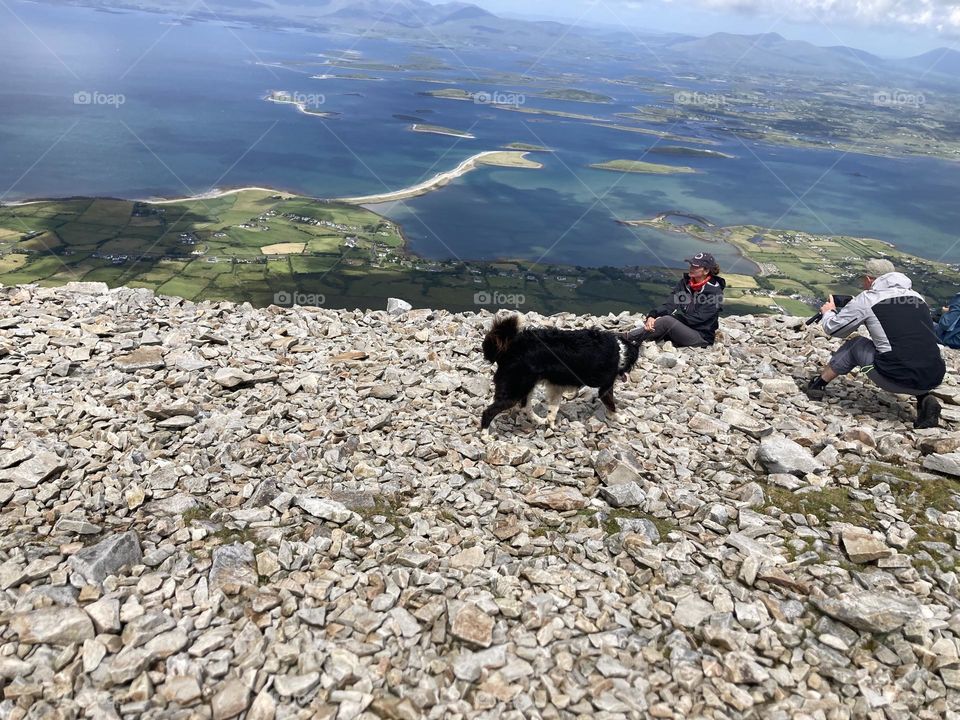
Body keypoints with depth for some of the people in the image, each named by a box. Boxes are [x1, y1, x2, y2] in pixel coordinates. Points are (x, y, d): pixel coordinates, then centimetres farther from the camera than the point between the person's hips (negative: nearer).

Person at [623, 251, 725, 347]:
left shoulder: (714, 291, -13)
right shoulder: (685, 282, 5)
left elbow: (698, 318, -18)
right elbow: (670, 304, -6)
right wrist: (652, 315, -26)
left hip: (701, 337, -7)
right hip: (682, 328, 7)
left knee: (667, 321, -31)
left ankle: (627, 338, -30)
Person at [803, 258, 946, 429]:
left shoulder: (866, 299, 1)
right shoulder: (917, 297, 17)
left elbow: (832, 329, 13)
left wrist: (828, 312, 35)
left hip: (897, 381, -4)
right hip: (935, 379, 4)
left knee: (856, 345, 18)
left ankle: (817, 385, 27)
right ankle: (924, 398, 14)